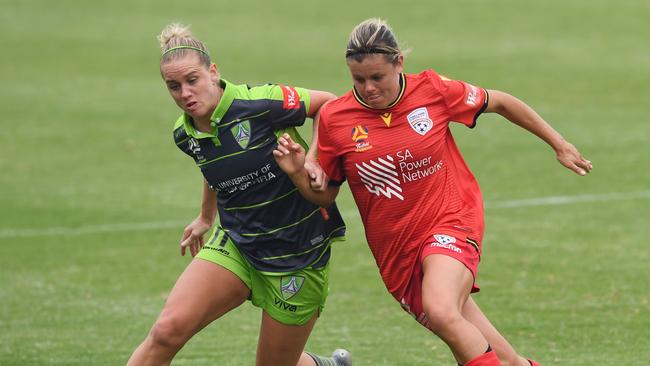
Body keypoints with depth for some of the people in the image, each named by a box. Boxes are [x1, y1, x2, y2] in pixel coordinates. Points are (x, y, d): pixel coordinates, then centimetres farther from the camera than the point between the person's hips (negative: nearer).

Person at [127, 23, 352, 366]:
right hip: (235, 244, 4)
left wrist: (316, 160, -17)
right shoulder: (184, 135, -1)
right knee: (167, 330, -18)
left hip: (298, 253, -4)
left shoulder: (260, 103, -20)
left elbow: (328, 104, -7)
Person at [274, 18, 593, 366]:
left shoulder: (433, 90, -10)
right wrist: (298, 173, -18)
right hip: (395, 244, 3)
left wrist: (559, 144, 12)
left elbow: (500, 103, 6)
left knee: (441, 313, -31)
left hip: (451, 223, -3)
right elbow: (324, 194, 3)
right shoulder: (334, 119, -7)